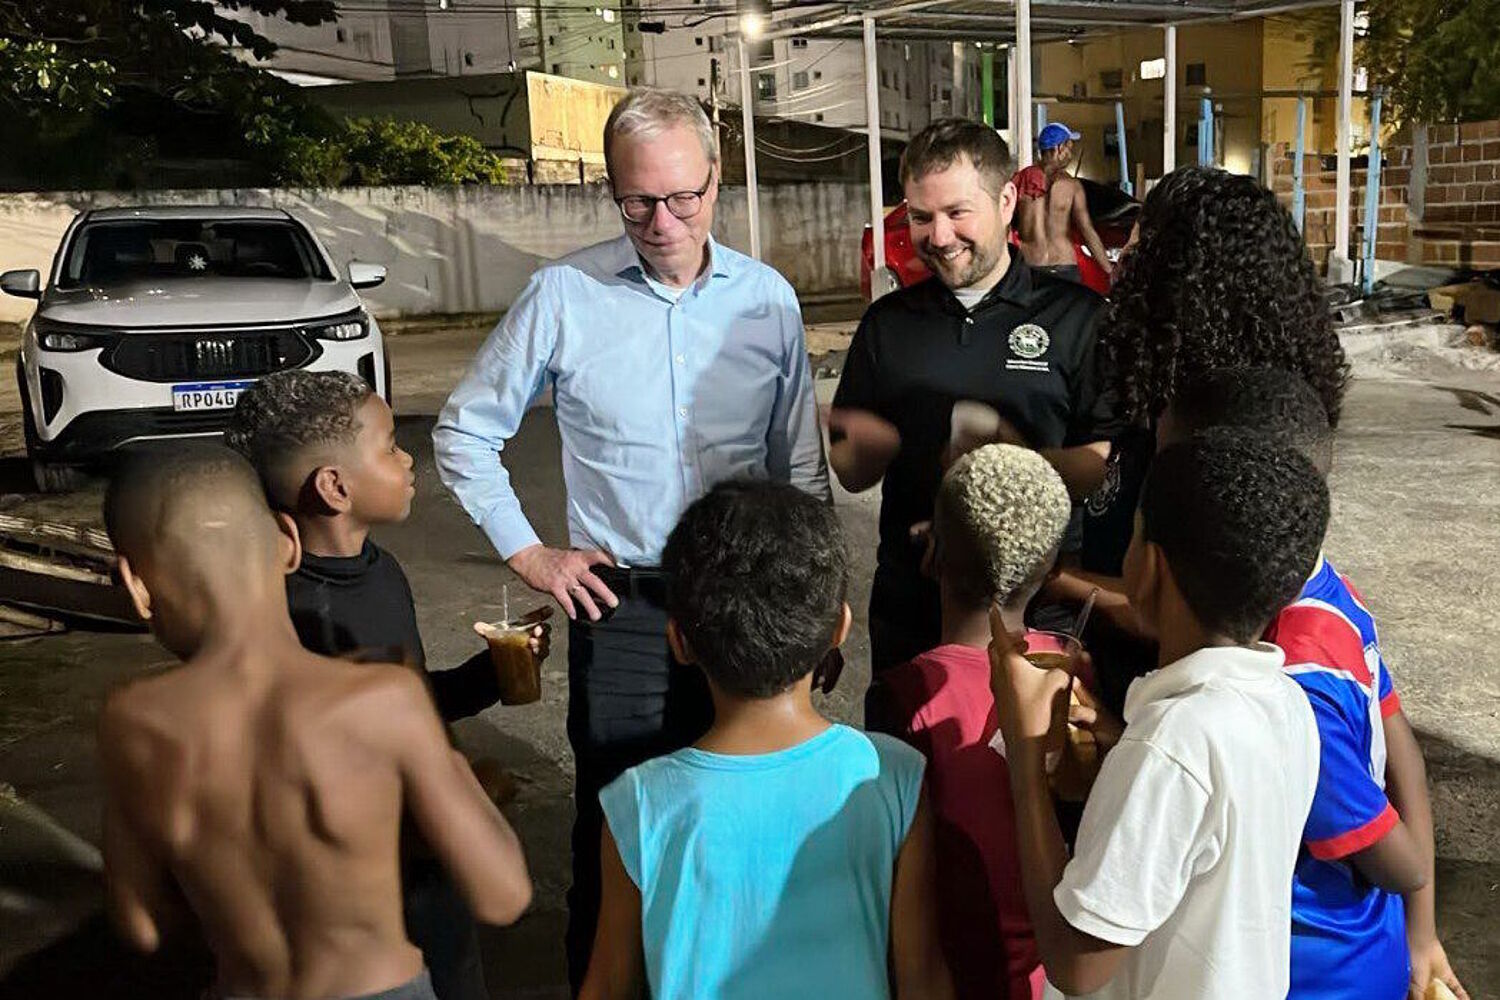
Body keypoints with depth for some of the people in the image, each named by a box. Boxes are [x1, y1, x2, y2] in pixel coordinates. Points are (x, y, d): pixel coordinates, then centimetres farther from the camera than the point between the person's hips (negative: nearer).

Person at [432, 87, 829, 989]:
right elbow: (466, 432, 6)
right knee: (617, 833, 8)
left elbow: (802, 461, 9)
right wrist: (529, 555, 2)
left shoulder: (768, 298, 1)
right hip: (621, 604, -1)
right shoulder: (564, 295, -5)